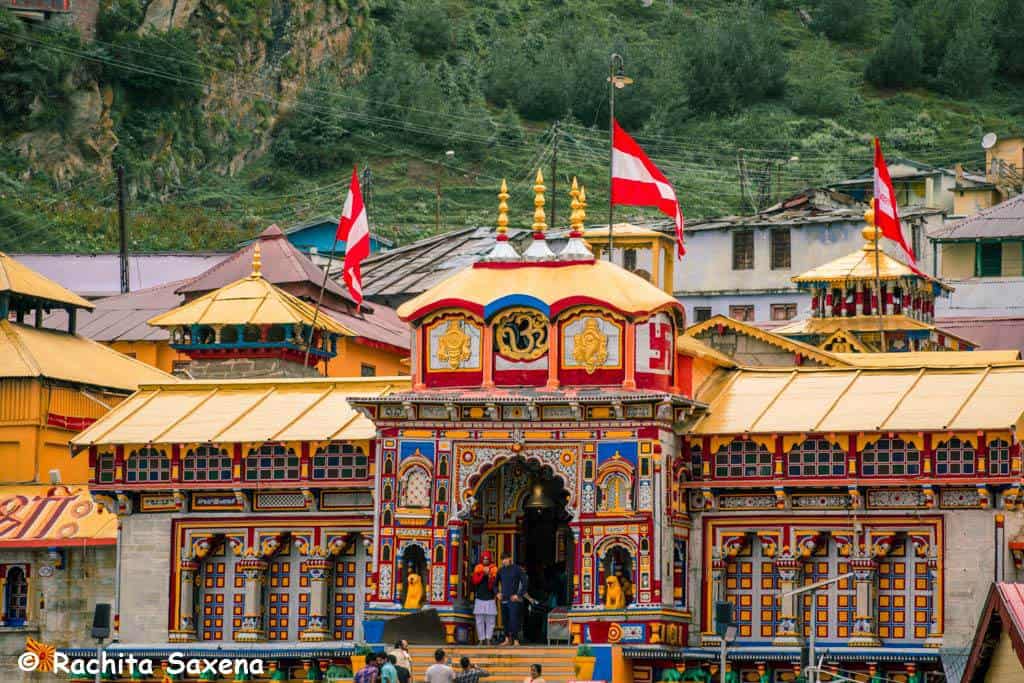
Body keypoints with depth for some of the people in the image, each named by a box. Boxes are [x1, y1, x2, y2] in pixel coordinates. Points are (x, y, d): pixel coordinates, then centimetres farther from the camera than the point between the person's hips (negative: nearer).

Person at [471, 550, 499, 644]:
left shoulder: (494, 569, 4)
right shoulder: (478, 569, 7)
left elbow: (495, 583, -2)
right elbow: (475, 581, -4)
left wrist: (490, 576, -19)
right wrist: (483, 574, -15)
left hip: (490, 599, -1)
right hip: (479, 598, 1)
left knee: (490, 620, -4)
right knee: (479, 621, 0)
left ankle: (488, 639, -1)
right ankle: (481, 639, 3)